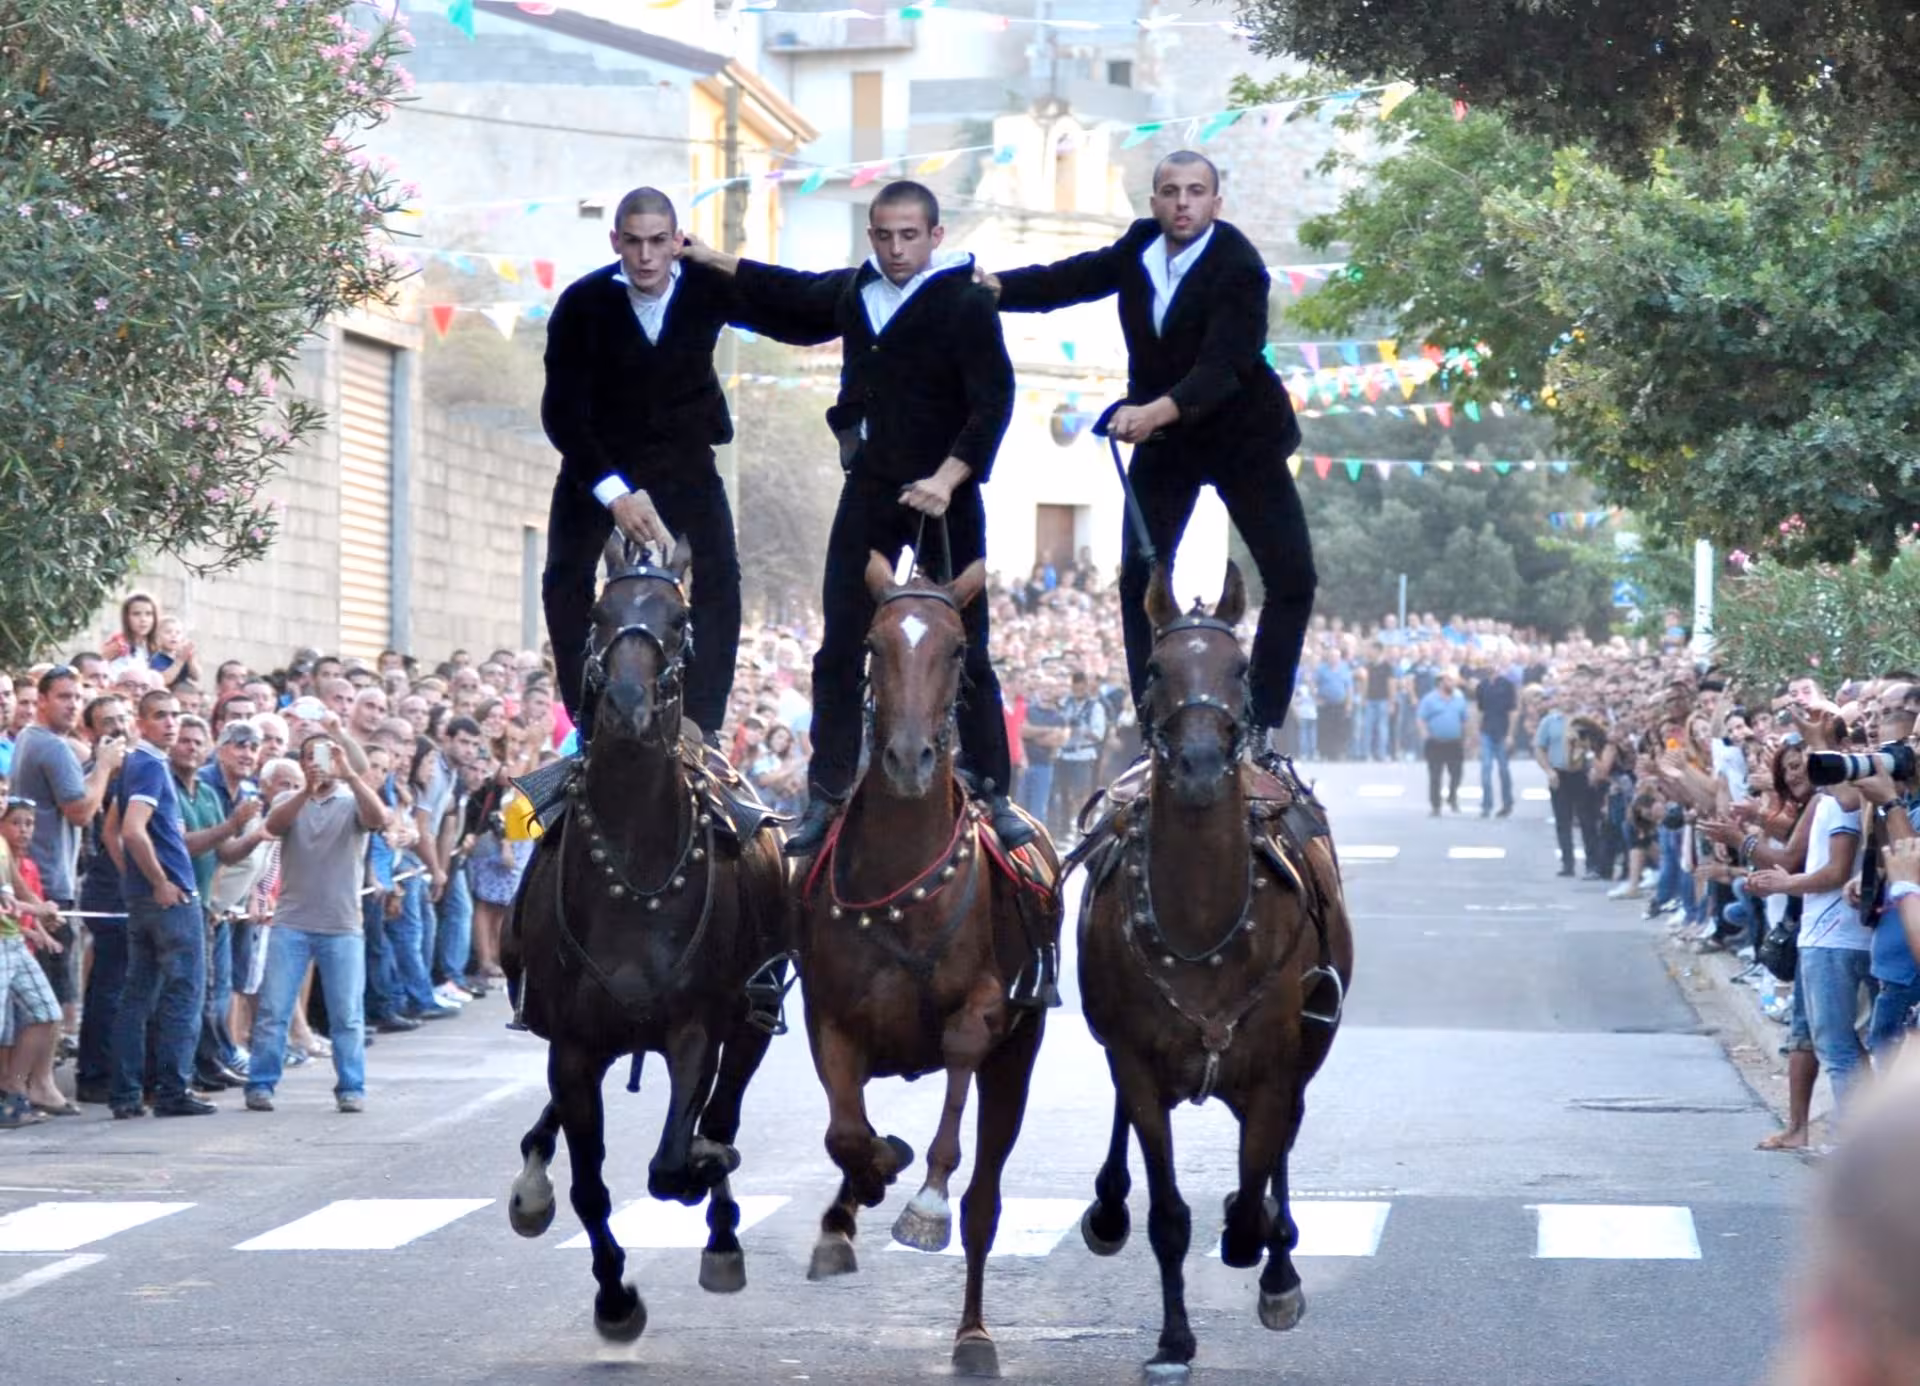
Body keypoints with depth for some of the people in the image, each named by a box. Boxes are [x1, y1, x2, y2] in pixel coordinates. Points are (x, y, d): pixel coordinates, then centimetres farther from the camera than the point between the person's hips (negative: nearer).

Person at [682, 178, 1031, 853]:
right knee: (840, 649, 2)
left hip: (942, 496, -5)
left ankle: (995, 797, 6)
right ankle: (826, 798, 6)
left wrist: (947, 479, -27)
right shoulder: (855, 292, 8)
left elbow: (993, 403, -16)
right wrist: (716, 261, 30)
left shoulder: (967, 304, -10)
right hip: (869, 493, 5)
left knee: (965, 652, -1)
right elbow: (794, 295, 29)